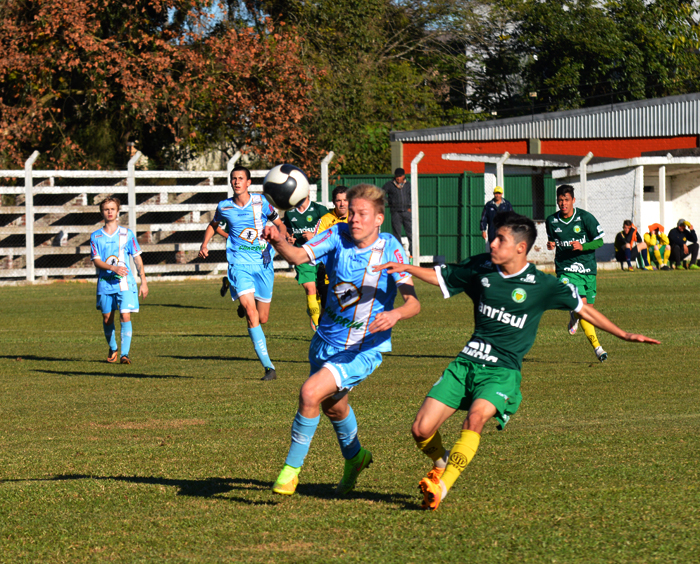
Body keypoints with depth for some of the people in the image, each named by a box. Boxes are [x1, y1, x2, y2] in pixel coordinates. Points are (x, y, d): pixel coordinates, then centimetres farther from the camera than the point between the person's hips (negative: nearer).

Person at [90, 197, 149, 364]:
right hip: (105, 283, 2)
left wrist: (144, 281, 4)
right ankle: (112, 349, 31)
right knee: (107, 318, 9)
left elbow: (137, 258, 9)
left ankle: (125, 353, -17)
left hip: (125, 282, -2)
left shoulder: (127, 234, 5)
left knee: (125, 316, -15)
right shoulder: (96, 236, 5)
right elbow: (96, 261, -3)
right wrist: (113, 268, -21)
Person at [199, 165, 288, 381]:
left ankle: (244, 305, 46)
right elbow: (214, 225, 25)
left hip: (263, 263, 1)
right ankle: (268, 367, -19)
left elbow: (278, 223, 12)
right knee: (251, 312, -20)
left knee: (262, 318, 6)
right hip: (240, 264, -1)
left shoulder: (260, 201, 1)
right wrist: (205, 244, 9)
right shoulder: (224, 207, 4)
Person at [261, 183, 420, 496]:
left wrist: (395, 314, -42)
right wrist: (279, 242, -44)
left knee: (311, 393, -23)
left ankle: (292, 468, -7)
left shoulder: (389, 248, -17)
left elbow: (413, 302, -21)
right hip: (327, 341, 5)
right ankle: (354, 456, 56)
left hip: (365, 349, -5)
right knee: (333, 405, 26)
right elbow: (299, 256, -23)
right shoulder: (339, 235, -9)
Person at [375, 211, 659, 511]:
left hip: (503, 370, -4)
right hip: (466, 362, 4)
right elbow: (439, 275, 19)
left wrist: (624, 335, 4)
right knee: (421, 429, -7)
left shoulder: (541, 285, -5)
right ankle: (440, 463, 26)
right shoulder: (481, 268, 4)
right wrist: (407, 268, 2)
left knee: (476, 416, -35)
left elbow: (582, 308, 6)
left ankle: (441, 487, -30)